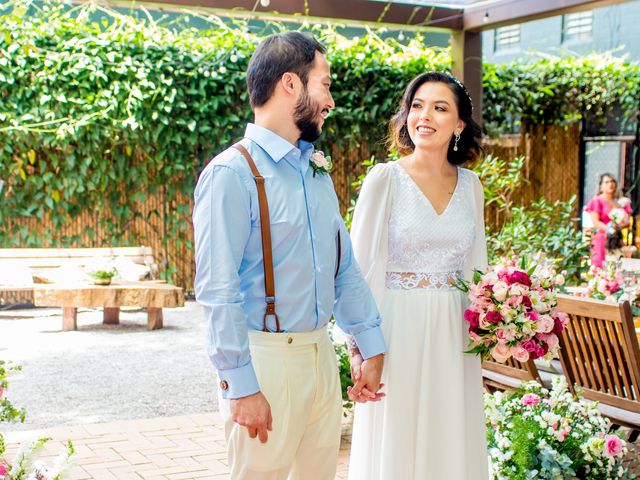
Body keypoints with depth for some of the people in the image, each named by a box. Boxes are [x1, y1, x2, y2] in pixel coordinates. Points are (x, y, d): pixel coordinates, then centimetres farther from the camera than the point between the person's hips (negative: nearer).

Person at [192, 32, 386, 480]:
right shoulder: (232, 173, -13)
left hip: (322, 355, 7)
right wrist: (241, 386, -19)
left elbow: (345, 267, 15)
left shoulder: (318, 171, 12)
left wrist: (372, 346, 10)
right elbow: (217, 290, -17)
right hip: (266, 359, -7)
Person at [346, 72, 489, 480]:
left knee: (451, 446, 12)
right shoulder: (385, 179, -6)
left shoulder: (470, 185, 7)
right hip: (400, 328, -4)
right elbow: (361, 267, -8)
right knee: (396, 446, 5)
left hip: (453, 338, 4)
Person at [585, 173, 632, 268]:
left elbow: (627, 221, 8)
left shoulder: (621, 202, 17)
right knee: (600, 267, -12)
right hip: (601, 238, -4)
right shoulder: (597, 201, 2)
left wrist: (619, 226, -15)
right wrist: (608, 229, -23)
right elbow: (595, 222, -7)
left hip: (617, 240, 4)